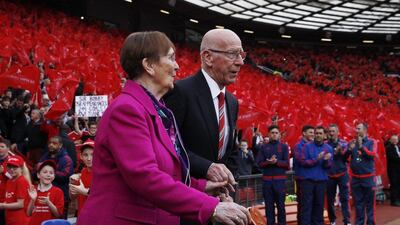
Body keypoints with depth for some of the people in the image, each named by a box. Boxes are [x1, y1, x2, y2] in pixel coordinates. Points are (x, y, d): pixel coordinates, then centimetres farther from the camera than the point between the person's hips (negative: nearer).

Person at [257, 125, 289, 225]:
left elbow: (286, 164, -2)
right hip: (267, 179, 1)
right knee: (269, 205, 5)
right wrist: (268, 162, -16)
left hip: (280, 179, -1)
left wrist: (276, 161, -17)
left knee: (280, 204, 1)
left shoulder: (284, 147, 4)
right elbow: (259, 163, 2)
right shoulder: (264, 147, 8)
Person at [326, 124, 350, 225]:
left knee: (344, 198, -5)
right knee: (330, 199, 5)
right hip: (329, 176, 0)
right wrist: (334, 153, -20)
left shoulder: (343, 143, 2)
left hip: (342, 175, 0)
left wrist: (342, 152, -18)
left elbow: (347, 159, 0)